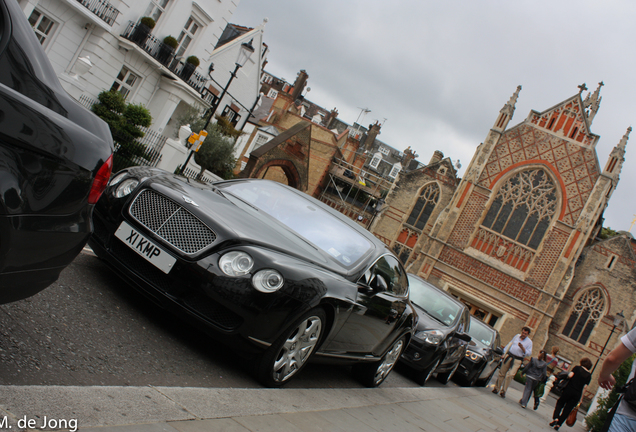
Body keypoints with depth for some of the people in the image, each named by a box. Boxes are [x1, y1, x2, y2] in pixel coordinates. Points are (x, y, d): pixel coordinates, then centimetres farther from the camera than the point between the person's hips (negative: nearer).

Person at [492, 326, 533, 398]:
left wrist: (522, 348, -19)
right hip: (509, 356, 3)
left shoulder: (529, 342, 2)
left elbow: (529, 353, -2)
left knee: (510, 375, -13)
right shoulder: (517, 336, 12)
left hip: (517, 360, -3)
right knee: (502, 373, 4)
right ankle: (496, 388, 15)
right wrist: (504, 353, 14)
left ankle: (503, 391, -3)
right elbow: (510, 344, 19)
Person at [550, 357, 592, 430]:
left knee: (560, 403, 13)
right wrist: (581, 399, 5)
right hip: (577, 394, 2)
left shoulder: (577, 368, 1)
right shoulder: (589, 375, 7)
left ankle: (555, 418, -10)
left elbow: (570, 375, -15)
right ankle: (558, 424, 6)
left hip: (569, 389, -2)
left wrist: (567, 376, 9)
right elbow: (585, 387, 2)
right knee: (567, 409, 9)